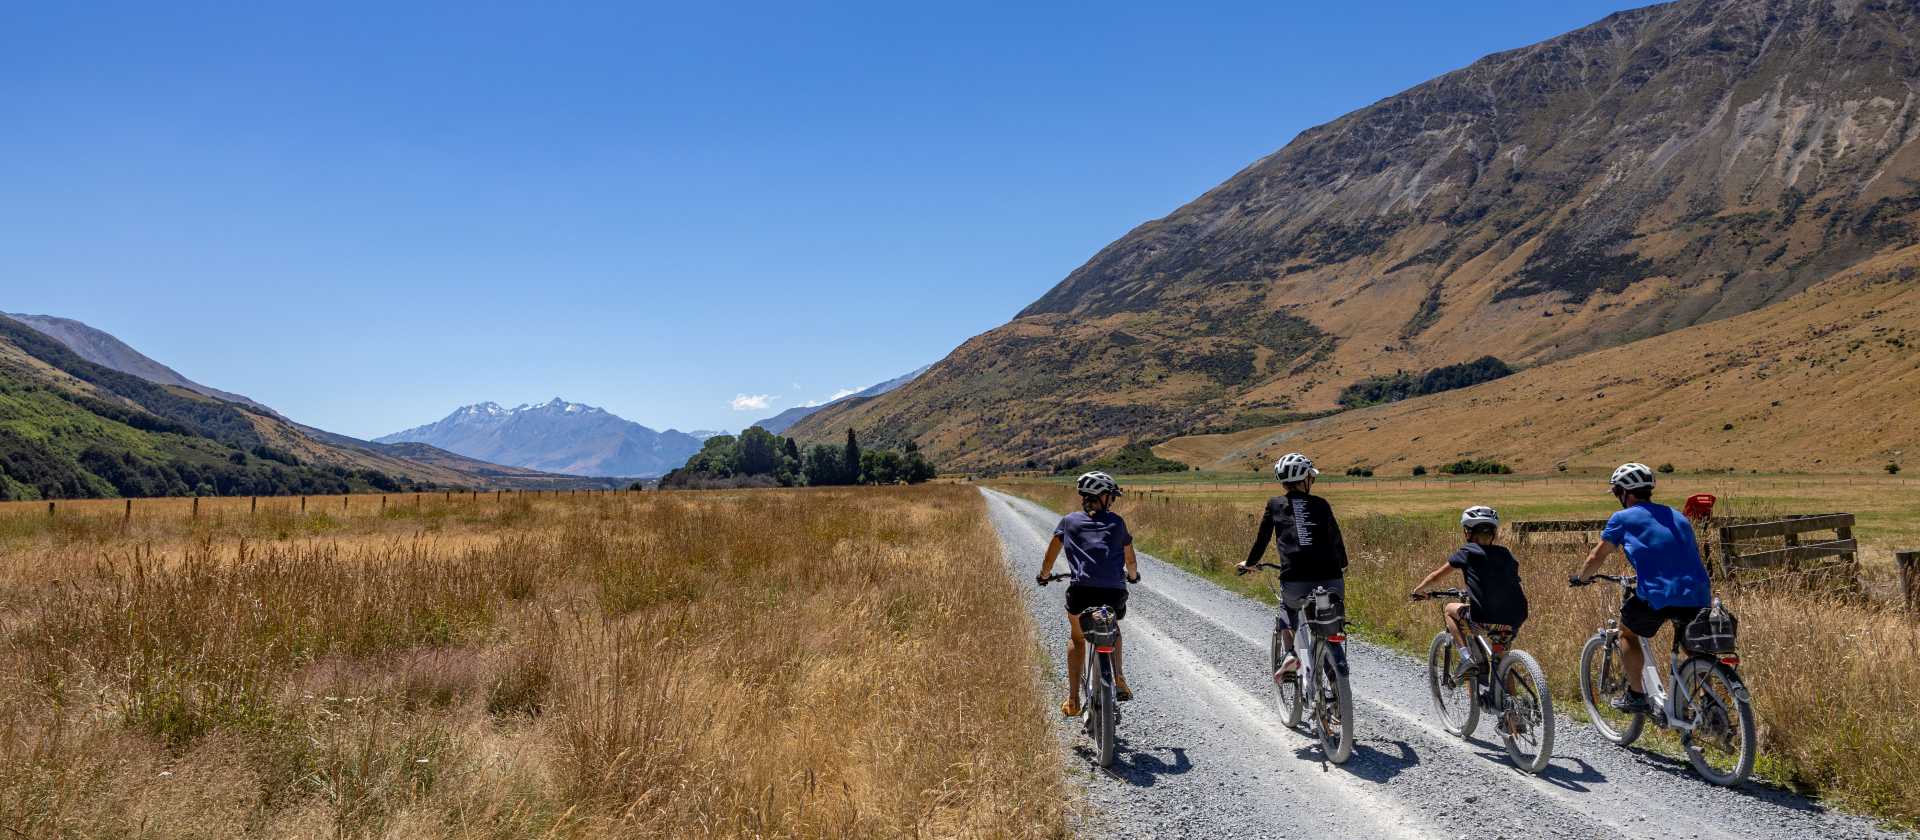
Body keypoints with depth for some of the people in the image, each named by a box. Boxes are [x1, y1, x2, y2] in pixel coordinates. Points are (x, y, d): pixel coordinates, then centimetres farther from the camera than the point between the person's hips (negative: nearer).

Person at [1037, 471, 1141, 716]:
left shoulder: (1070, 521, 16)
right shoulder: (1116, 522, 17)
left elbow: (1051, 555, 22)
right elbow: (1130, 560, 28)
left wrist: (1044, 575, 41)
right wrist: (1133, 575, 49)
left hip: (1081, 590, -1)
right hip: (1114, 592, 1)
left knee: (1077, 639, 23)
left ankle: (1073, 700, 18)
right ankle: (1118, 678, 11)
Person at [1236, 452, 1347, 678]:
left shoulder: (1275, 505, 10)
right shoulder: (1321, 504, 13)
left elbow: (1262, 540, 15)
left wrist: (1249, 564, 34)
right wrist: (1343, 565, 42)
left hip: (1295, 583, -1)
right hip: (1331, 581, 1)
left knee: (1286, 609, 30)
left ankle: (1290, 654, 9)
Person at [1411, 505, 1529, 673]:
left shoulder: (1467, 553, 6)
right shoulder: (1506, 554, 17)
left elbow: (1436, 575, 16)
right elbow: (1522, 591, 21)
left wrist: (1417, 590, 33)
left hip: (1484, 619, -4)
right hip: (1514, 621, 4)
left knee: (1450, 609, 24)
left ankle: (1466, 656, 8)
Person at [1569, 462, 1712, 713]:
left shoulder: (1623, 518, 7)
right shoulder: (1677, 516, 23)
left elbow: (1597, 556, 13)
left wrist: (1580, 578, 32)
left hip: (1659, 597, -5)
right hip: (1698, 597, 5)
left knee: (1628, 633, 21)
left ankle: (1636, 695, 19)